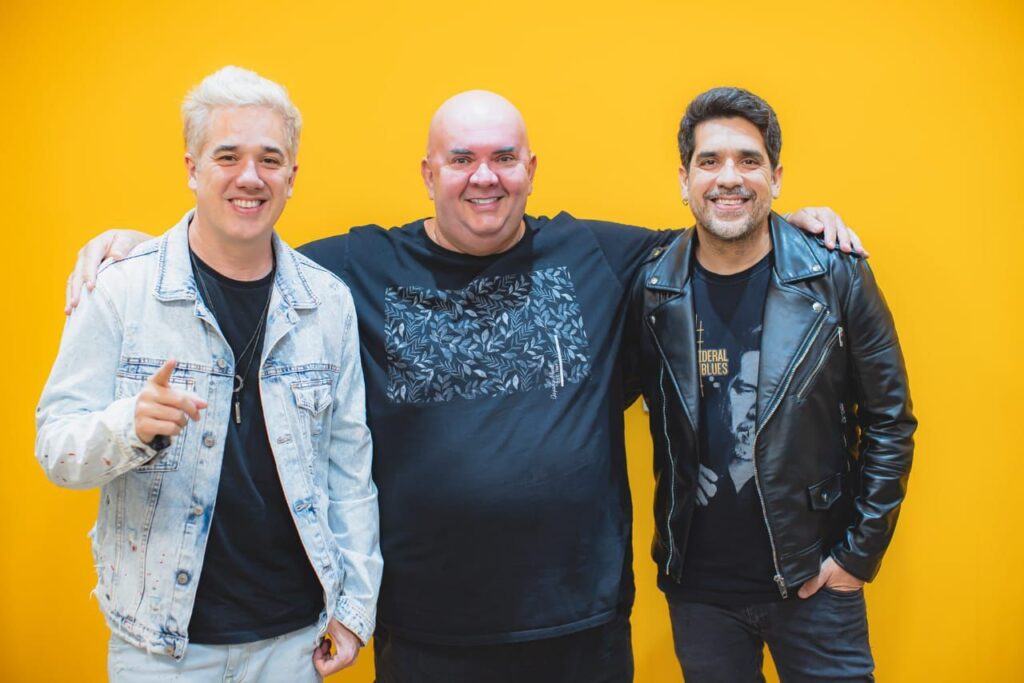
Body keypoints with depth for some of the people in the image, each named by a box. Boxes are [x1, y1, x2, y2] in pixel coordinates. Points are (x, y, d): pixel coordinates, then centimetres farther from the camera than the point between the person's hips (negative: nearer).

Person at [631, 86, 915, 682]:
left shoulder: (836, 277, -8)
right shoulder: (652, 289, -5)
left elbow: (890, 421, -3)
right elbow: (660, 418, 6)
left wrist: (860, 553, -5)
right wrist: (670, 545, 3)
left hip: (814, 581, -1)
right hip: (698, 588, 2)